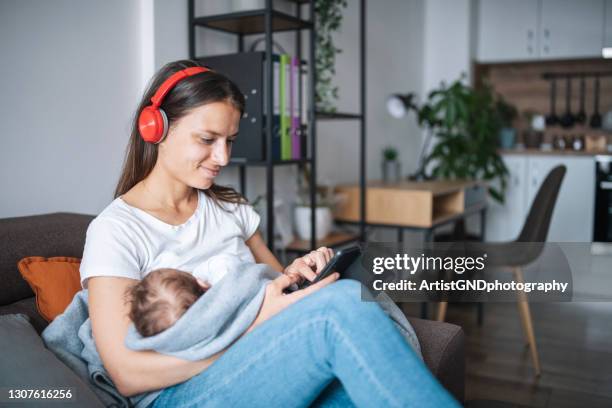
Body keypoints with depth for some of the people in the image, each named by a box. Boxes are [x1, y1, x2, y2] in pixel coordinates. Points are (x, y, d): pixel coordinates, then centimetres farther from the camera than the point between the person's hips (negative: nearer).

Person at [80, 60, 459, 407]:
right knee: (344, 302, -29)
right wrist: (257, 327, -19)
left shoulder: (230, 206, 13)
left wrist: (298, 274, -5)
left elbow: (277, 286, 20)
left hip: (261, 374, 5)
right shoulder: (115, 230, -4)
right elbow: (128, 374, -11)